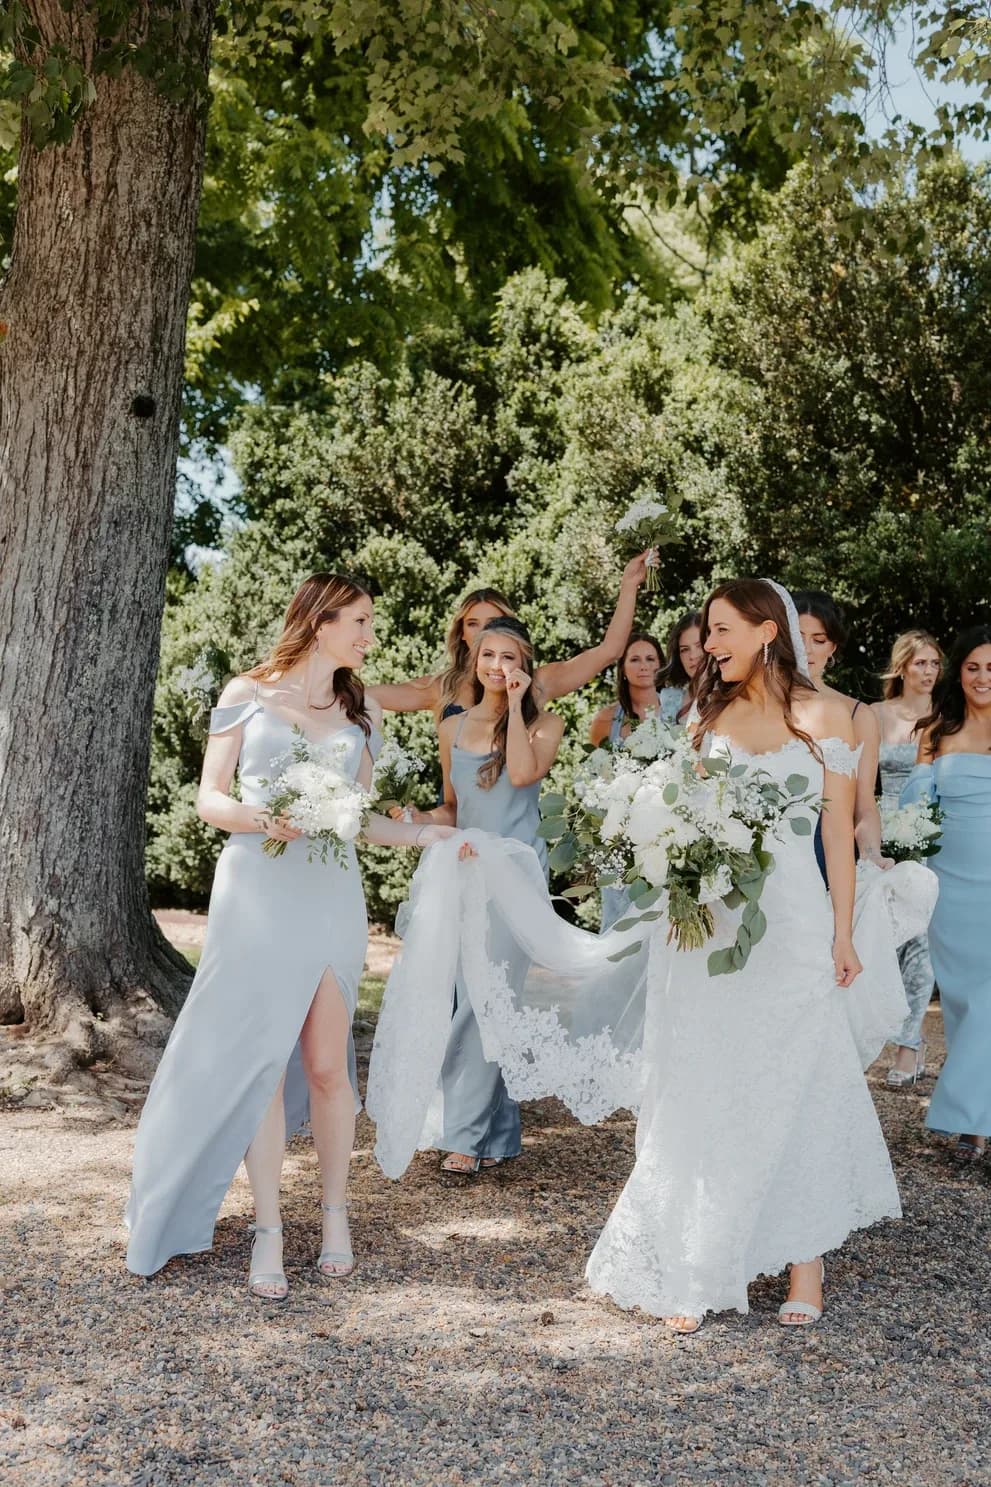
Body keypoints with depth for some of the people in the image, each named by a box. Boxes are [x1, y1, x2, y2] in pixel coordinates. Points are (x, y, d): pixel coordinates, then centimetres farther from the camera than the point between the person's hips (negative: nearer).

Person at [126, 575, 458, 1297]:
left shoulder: (361, 709, 14)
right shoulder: (248, 694, 4)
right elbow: (210, 798, 3)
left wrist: (419, 833, 2)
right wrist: (263, 819, -16)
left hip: (331, 893, 3)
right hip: (258, 891, -2)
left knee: (327, 1065, 3)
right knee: (258, 1061, -1)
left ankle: (336, 1212, 19)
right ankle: (269, 1231, 8)